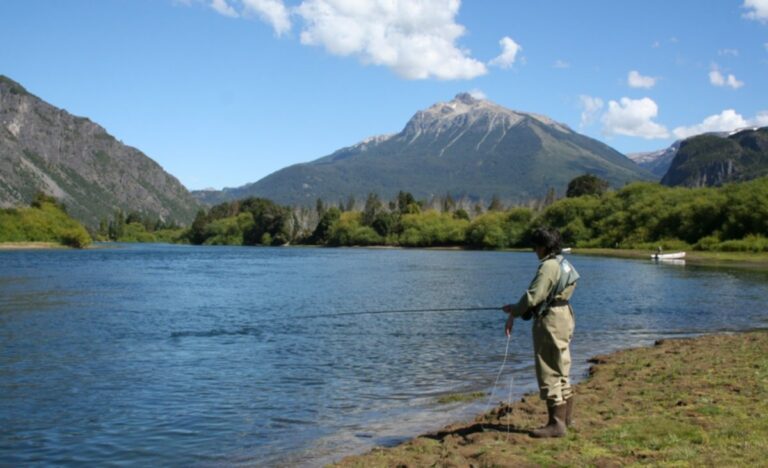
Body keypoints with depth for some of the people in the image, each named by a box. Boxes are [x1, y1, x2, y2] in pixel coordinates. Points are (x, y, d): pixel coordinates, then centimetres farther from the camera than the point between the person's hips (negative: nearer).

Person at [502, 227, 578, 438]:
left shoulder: (548, 266, -18)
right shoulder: (562, 264, 14)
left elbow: (533, 296, -23)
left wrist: (513, 314, -9)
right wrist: (516, 307, 17)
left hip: (550, 322, -11)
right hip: (563, 318, 11)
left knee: (549, 373, -6)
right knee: (561, 370, 19)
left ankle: (556, 424, -3)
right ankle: (566, 417, 30)